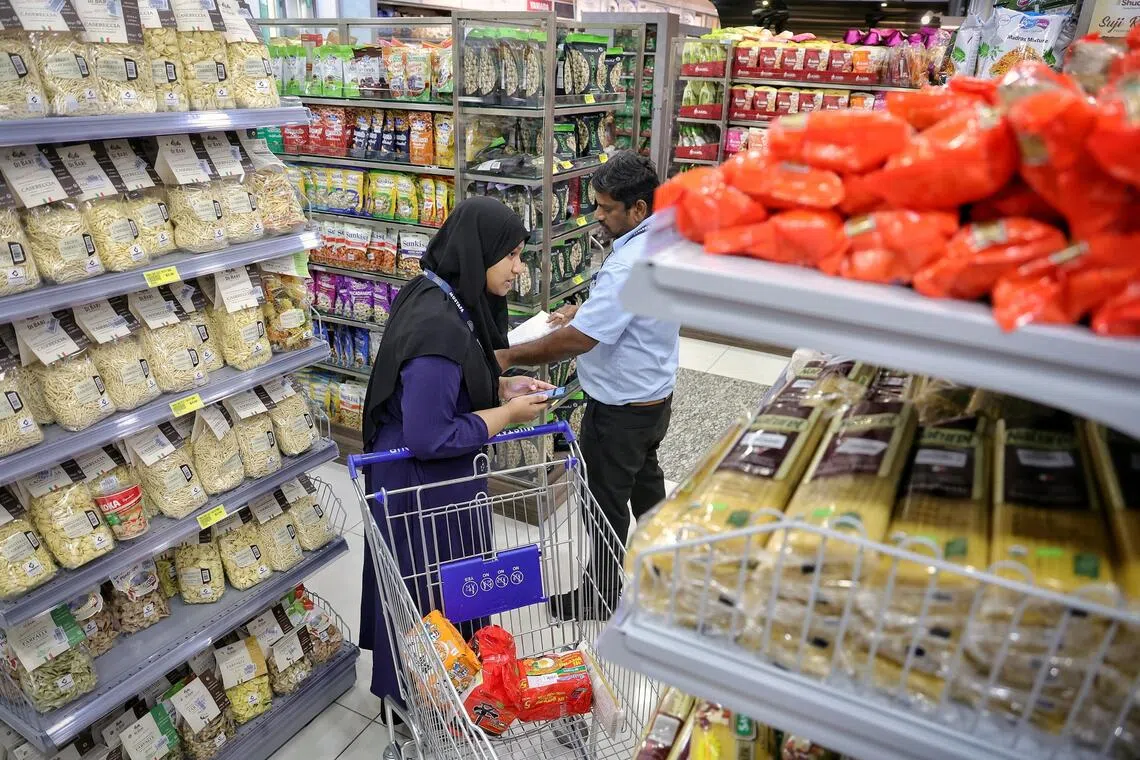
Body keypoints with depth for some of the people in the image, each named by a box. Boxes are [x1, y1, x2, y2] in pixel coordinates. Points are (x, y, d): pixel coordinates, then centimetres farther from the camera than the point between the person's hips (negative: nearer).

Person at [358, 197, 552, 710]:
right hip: (421, 485, -10)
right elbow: (428, 439, -30)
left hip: (442, 475, 10)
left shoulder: (446, 300, -1)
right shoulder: (438, 326, -31)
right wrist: (508, 413, -21)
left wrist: (503, 387, 0)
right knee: (431, 593, 12)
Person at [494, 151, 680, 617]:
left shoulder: (628, 266, -32)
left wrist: (508, 357, -23)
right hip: (656, 395, 10)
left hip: (621, 408, -10)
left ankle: (602, 597, 26)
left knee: (606, 504, 7)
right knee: (644, 480, 29)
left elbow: (576, 341, -32)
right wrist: (586, 309, 5)